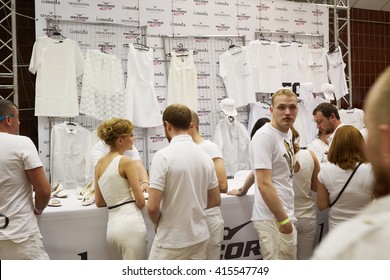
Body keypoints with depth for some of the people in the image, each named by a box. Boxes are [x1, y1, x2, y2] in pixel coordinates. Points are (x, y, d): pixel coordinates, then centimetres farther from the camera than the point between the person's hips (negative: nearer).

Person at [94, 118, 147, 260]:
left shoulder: (99, 163, 11)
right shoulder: (125, 161, -10)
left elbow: (99, 202, 16)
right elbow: (141, 201, -9)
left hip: (113, 225, 8)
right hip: (130, 224, -8)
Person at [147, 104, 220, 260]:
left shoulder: (163, 155, -18)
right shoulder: (205, 156, 1)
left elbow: (152, 207, -19)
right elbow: (215, 200, 8)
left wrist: (157, 224, 0)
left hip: (171, 241, -6)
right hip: (200, 237, 6)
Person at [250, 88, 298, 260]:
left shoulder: (288, 133, 11)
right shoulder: (264, 136, -17)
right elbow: (264, 184, -21)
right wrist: (283, 219, -18)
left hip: (286, 216, 9)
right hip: (273, 219, -9)